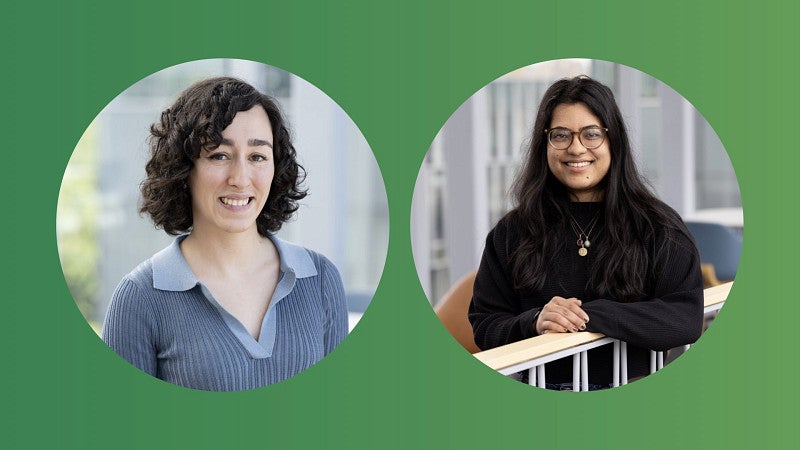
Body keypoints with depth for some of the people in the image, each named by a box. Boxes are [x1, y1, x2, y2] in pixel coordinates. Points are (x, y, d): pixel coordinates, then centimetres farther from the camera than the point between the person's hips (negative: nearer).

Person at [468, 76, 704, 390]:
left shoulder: (658, 227, 6)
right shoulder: (511, 233, 11)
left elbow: (687, 319, -6)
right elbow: (484, 326, 9)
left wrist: (589, 316, -15)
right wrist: (534, 323, -13)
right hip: (540, 385, 1)